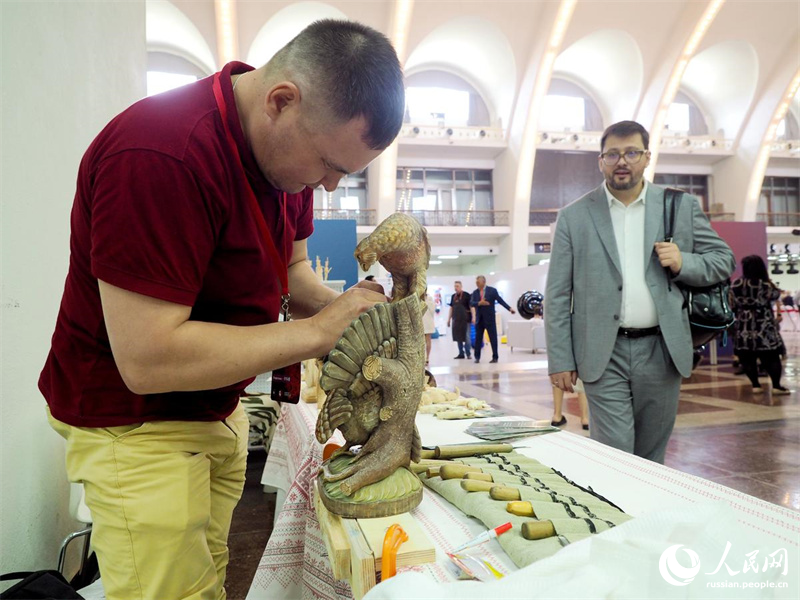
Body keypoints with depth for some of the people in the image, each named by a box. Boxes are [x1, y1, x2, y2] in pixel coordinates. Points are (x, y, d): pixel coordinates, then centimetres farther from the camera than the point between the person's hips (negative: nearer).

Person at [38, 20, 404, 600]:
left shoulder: (292, 147, -1)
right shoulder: (160, 156, -28)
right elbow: (147, 359, -29)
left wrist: (342, 309, -12)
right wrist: (314, 332, -25)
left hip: (218, 410, 7)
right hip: (132, 421, -7)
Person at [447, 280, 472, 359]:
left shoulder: (466, 295, -5)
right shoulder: (453, 296, 11)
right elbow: (451, 308, 16)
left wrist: (473, 317, -15)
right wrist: (449, 319, 15)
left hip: (465, 319, -5)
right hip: (456, 319, 6)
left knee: (466, 336, -3)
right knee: (458, 336, 8)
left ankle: (468, 353, 3)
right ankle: (461, 353, 17)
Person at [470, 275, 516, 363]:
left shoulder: (492, 290, -4)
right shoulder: (475, 292, 6)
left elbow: (500, 300, -4)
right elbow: (471, 303, -5)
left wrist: (509, 308, -10)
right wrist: (479, 303, -22)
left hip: (489, 318, -3)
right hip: (479, 318, 3)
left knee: (493, 338, 1)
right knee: (478, 338, 6)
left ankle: (495, 357, 9)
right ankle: (477, 357, 14)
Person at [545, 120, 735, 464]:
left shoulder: (682, 207, 6)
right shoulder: (574, 216, 1)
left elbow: (723, 261, 13)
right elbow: (557, 296, 0)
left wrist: (682, 263, -9)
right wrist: (560, 360, -4)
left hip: (661, 351, 2)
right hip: (603, 355, -2)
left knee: (651, 457, 15)